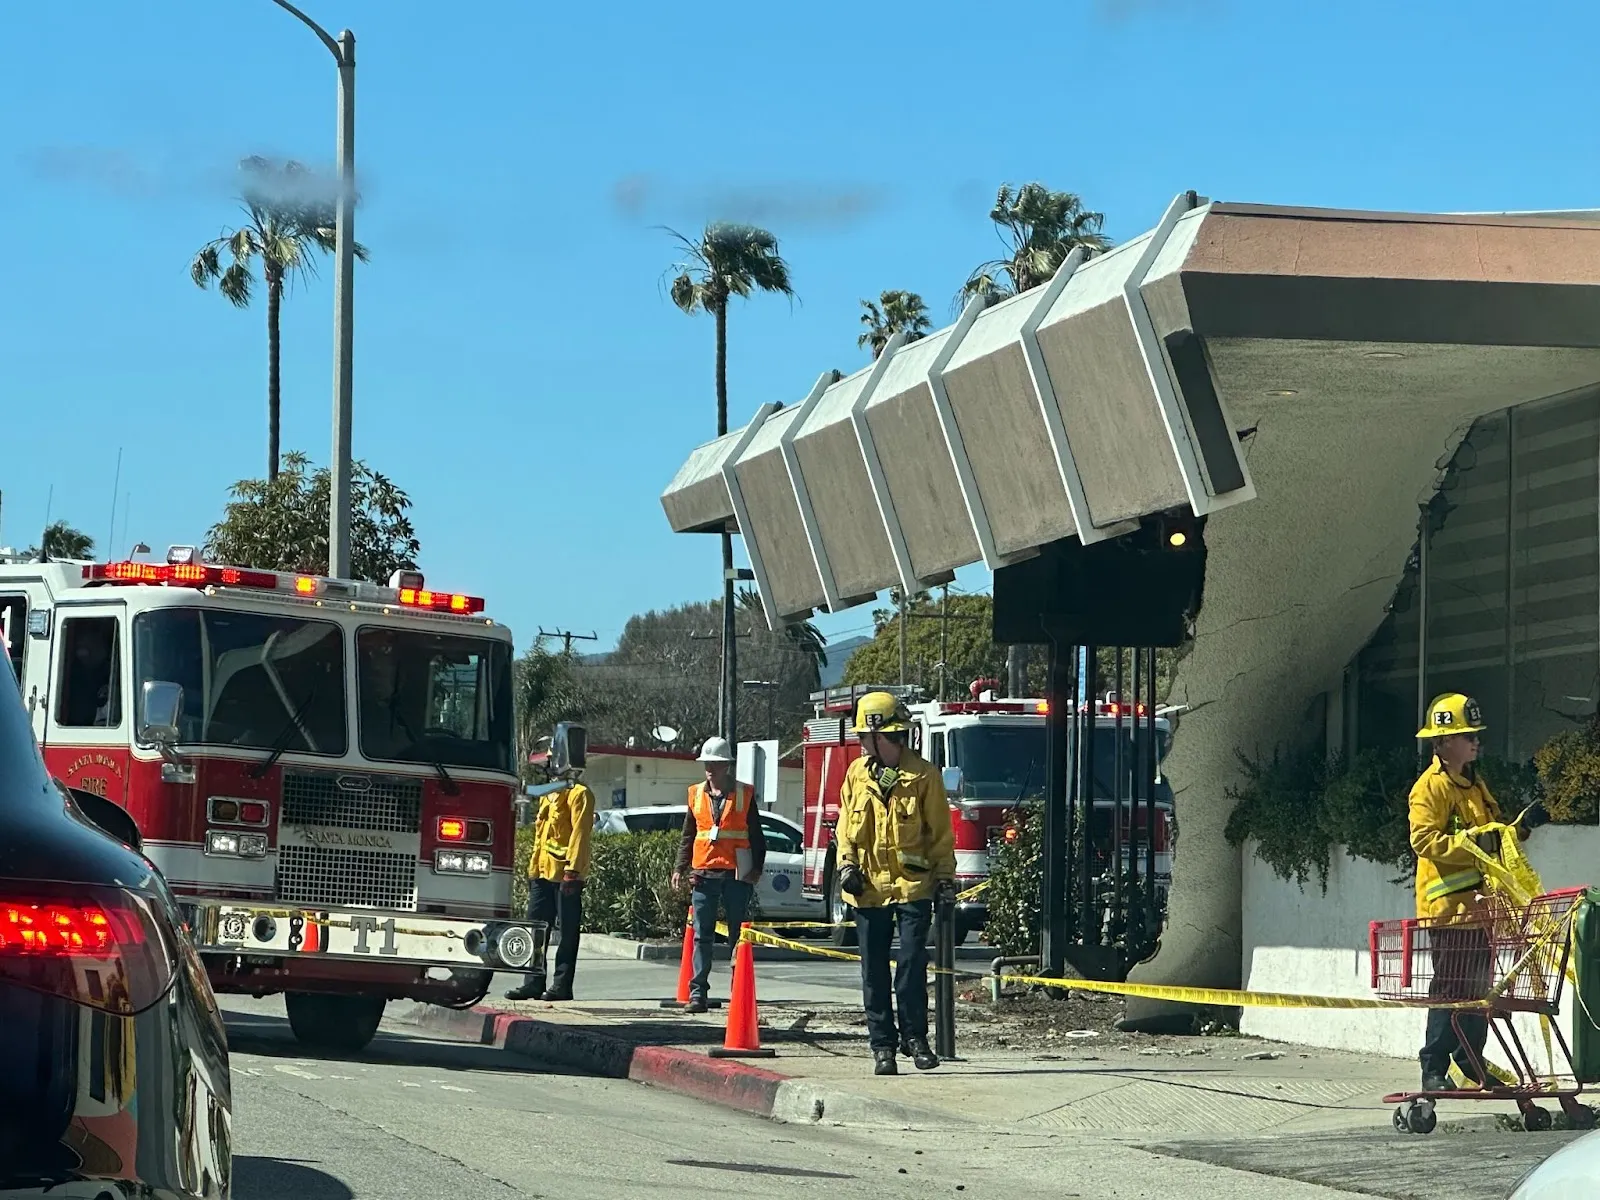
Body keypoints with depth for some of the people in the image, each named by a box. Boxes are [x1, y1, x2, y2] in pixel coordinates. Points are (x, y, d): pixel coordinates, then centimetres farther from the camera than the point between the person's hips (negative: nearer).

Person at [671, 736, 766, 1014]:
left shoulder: (744, 794, 3)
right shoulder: (696, 795, 10)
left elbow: (756, 836, 4)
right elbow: (687, 837, 15)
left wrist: (757, 868, -5)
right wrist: (679, 869, 6)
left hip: (736, 875, -2)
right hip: (704, 874, 2)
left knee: (738, 935, 4)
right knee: (702, 936, -1)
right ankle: (698, 993, -3)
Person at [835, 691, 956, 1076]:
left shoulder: (923, 775, -2)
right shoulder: (857, 773, 9)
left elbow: (940, 831, 3)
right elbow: (846, 824, 16)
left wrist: (945, 876, 0)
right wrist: (846, 862, 2)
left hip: (913, 885, -3)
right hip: (869, 886, 3)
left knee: (912, 964, -7)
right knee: (874, 971, 4)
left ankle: (914, 1037, 5)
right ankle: (883, 1045, 9)